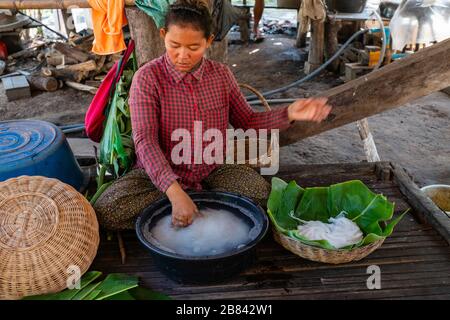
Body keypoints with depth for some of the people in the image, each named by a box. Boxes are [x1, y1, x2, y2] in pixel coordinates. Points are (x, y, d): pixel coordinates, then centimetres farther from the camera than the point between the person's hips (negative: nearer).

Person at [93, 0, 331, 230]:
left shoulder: (221, 75, -3)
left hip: (211, 170, 1)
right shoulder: (148, 78, -15)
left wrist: (288, 114, -11)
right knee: (106, 210, -26)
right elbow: (145, 141, -24)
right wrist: (175, 193, -37)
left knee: (261, 193, -23)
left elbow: (247, 122, 7)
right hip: (160, 174, -1)